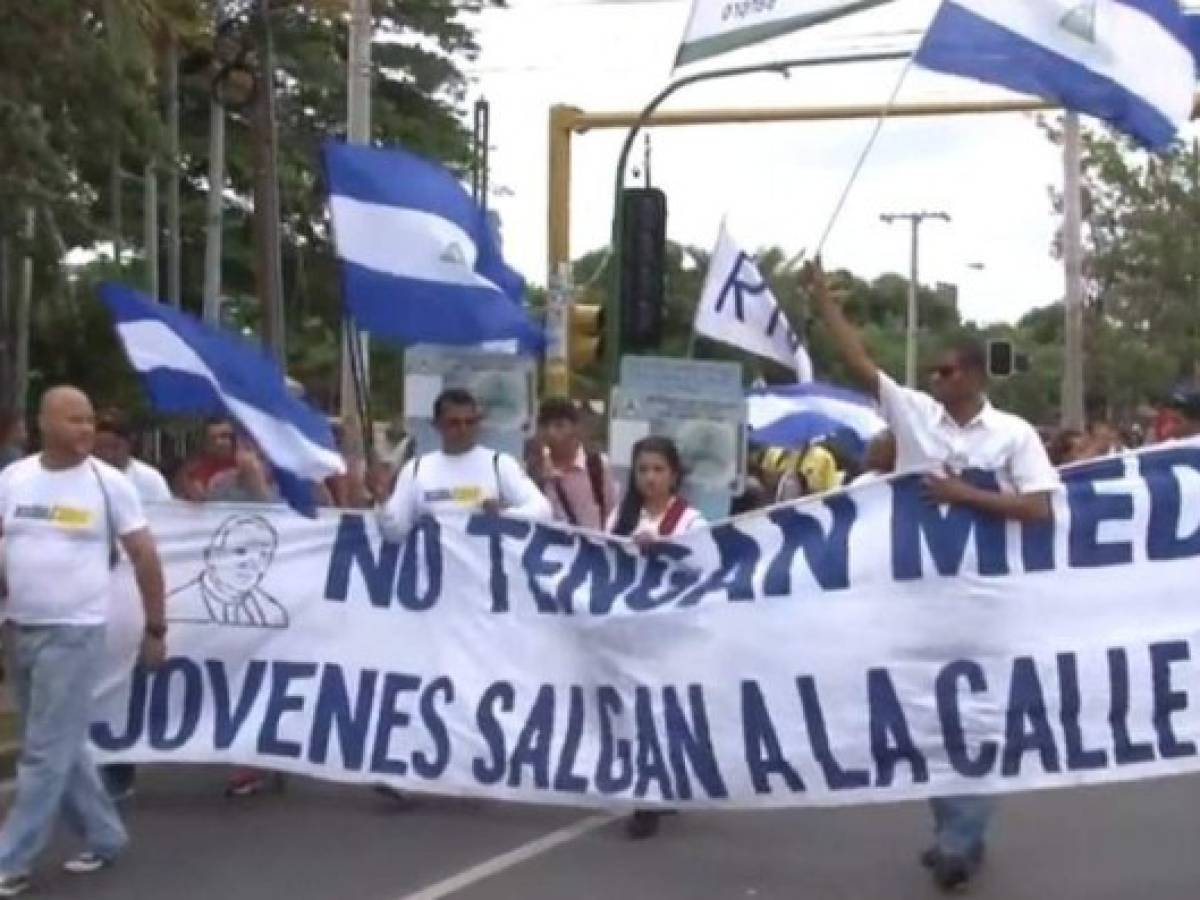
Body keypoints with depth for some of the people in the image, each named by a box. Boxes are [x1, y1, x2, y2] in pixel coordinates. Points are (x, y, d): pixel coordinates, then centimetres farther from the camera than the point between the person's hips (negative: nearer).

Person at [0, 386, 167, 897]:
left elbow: (144, 556, -1)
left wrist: (155, 629, -1)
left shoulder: (109, 483, -5)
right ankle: (105, 836, 28)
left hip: (73, 633, -5)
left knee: (45, 753, -4)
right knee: (63, 748, 14)